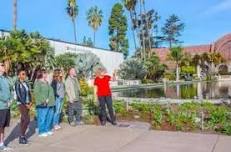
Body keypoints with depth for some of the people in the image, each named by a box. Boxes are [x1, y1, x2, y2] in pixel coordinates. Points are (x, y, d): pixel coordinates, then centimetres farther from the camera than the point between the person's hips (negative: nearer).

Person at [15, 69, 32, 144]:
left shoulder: (26, 83, 9)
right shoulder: (17, 83, -10)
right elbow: (18, 95, -14)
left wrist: (30, 102, -1)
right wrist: (25, 104, -13)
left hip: (27, 104, 6)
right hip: (21, 104, -6)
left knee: (23, 120, 10)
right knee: (27, 120, -10)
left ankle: (22, 136, 17)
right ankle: (22, 136, 2)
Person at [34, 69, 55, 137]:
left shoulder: (47, 83, 19)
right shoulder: (38, 83, -8)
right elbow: (37, 93, -17)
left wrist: (48, 99, 3)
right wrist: (43, 100, -19)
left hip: (49, 103, 9)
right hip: (42, 104, -9)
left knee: (49, 117, 12)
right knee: (42, 118, -2)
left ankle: (47, 130, 25)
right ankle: (41, 132, 8)